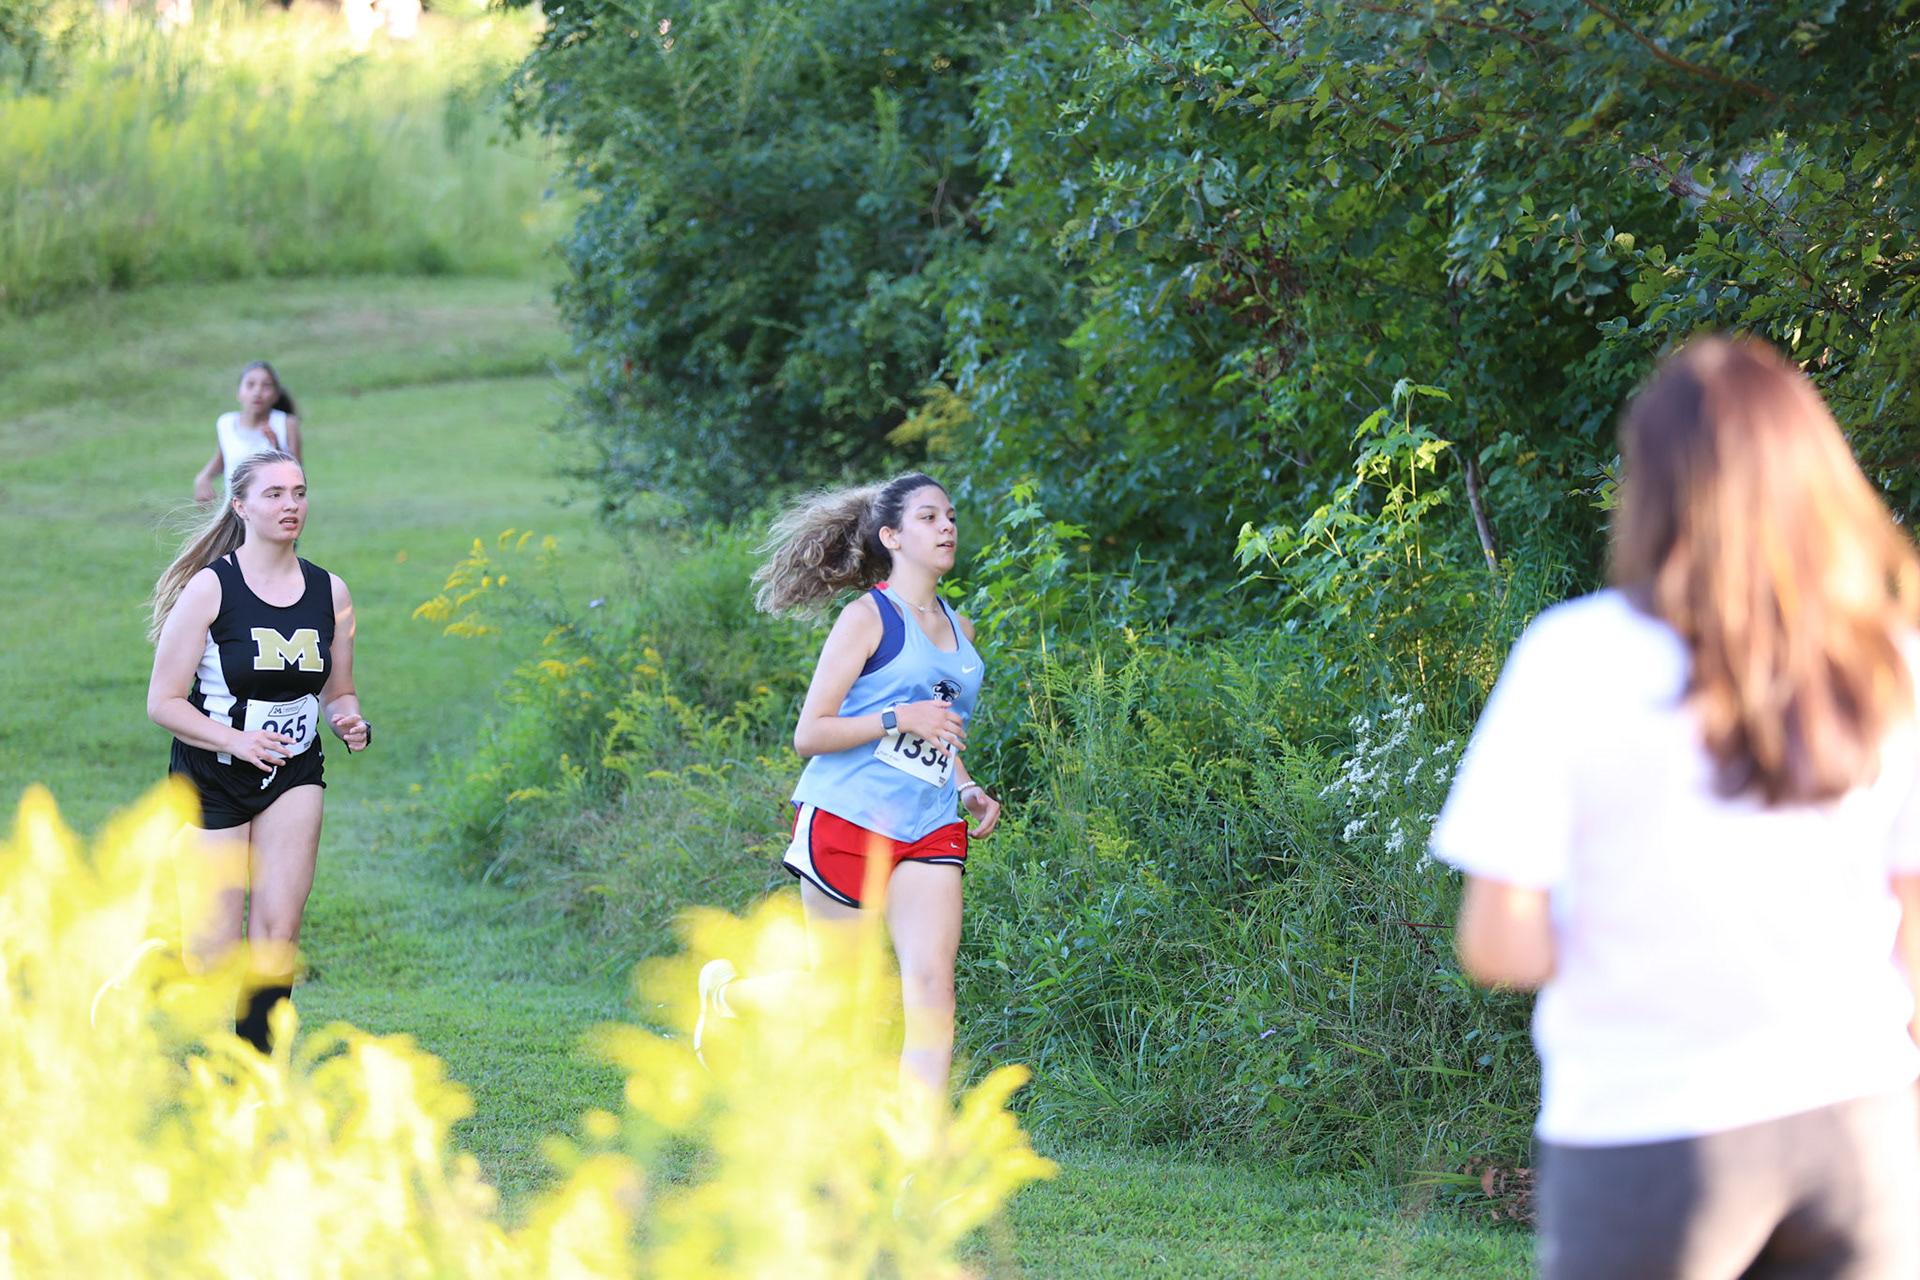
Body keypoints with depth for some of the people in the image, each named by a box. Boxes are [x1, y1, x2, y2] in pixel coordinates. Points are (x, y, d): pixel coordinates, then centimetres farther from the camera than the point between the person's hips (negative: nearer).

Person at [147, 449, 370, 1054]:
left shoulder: (330, 592, 2)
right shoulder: (209, 588, -12)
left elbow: (338, 691, 15)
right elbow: (163, 702, -10)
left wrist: (351, 722, -8)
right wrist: (235, 739, -24)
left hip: (293, 776, 3)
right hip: (211, 777, -3)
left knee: (277, 925, -8)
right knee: (215, 949, -5)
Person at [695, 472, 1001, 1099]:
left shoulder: (958, 630, 16)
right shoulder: (868, 618, -6)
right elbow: (809, 735, -10)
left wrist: (968, 788, 13)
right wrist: (898, 719, -21)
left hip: (929, 830, 5)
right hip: (846, 818, -5)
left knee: (932, 987, -13)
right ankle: (725, 990, 36)